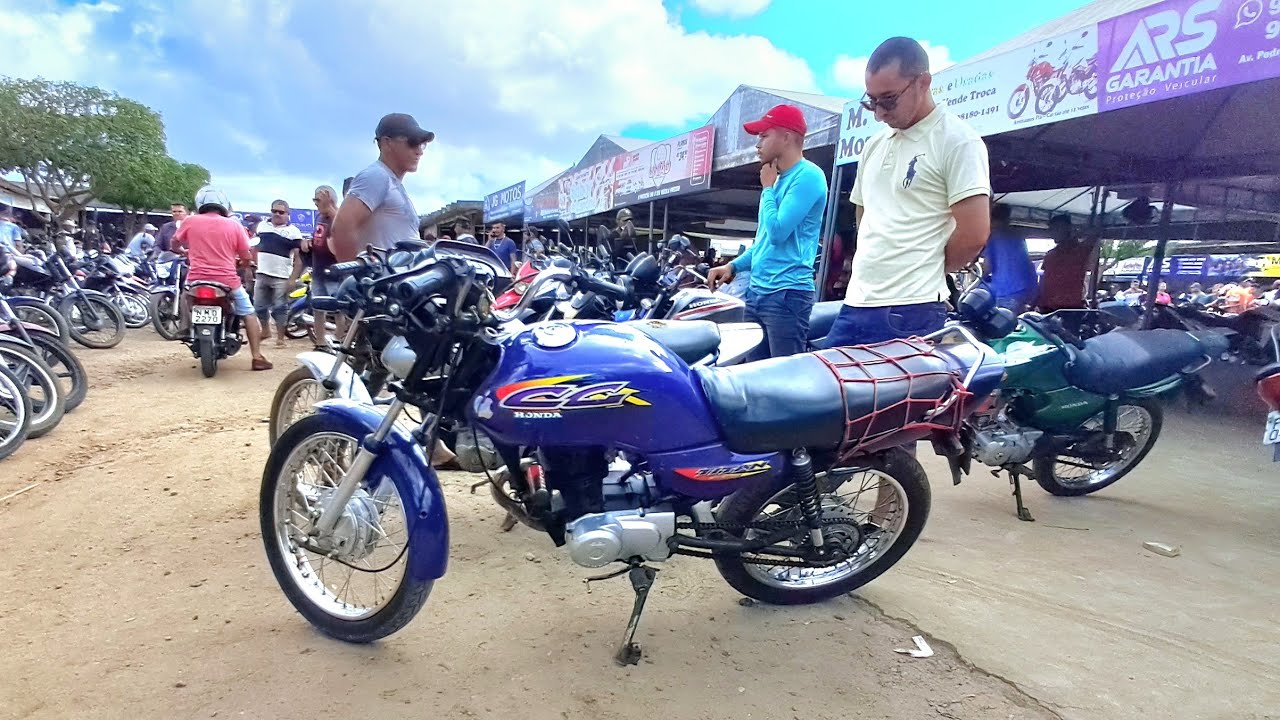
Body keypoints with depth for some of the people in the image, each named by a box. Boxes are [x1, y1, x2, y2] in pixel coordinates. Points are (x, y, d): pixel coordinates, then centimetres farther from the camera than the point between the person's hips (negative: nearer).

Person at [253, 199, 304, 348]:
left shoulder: (293, 231, -4)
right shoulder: (262, 225, 11)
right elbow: (256, 246, 21)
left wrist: (292, 279, -14)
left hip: (281, 277, -5)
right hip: (261, 274, 5)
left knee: (280, 308, -2)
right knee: (259, 306, 12)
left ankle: (280, 337, 6)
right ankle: (265, 329, 32)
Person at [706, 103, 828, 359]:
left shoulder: (807, 175, -10)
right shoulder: (780, 179, 19)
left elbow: (777, 231, -19)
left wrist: (767, 188, -4)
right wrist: (733, 266, 13)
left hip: (787, 294, -9)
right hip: (758, 291, 10)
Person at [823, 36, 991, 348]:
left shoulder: (957, 141, -5)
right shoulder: (874, 146, 18)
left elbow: (973, 234, -11)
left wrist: (926, 273, 4)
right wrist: (875, 266, 14)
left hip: (912, 314, -7)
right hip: (855, 305, 7)